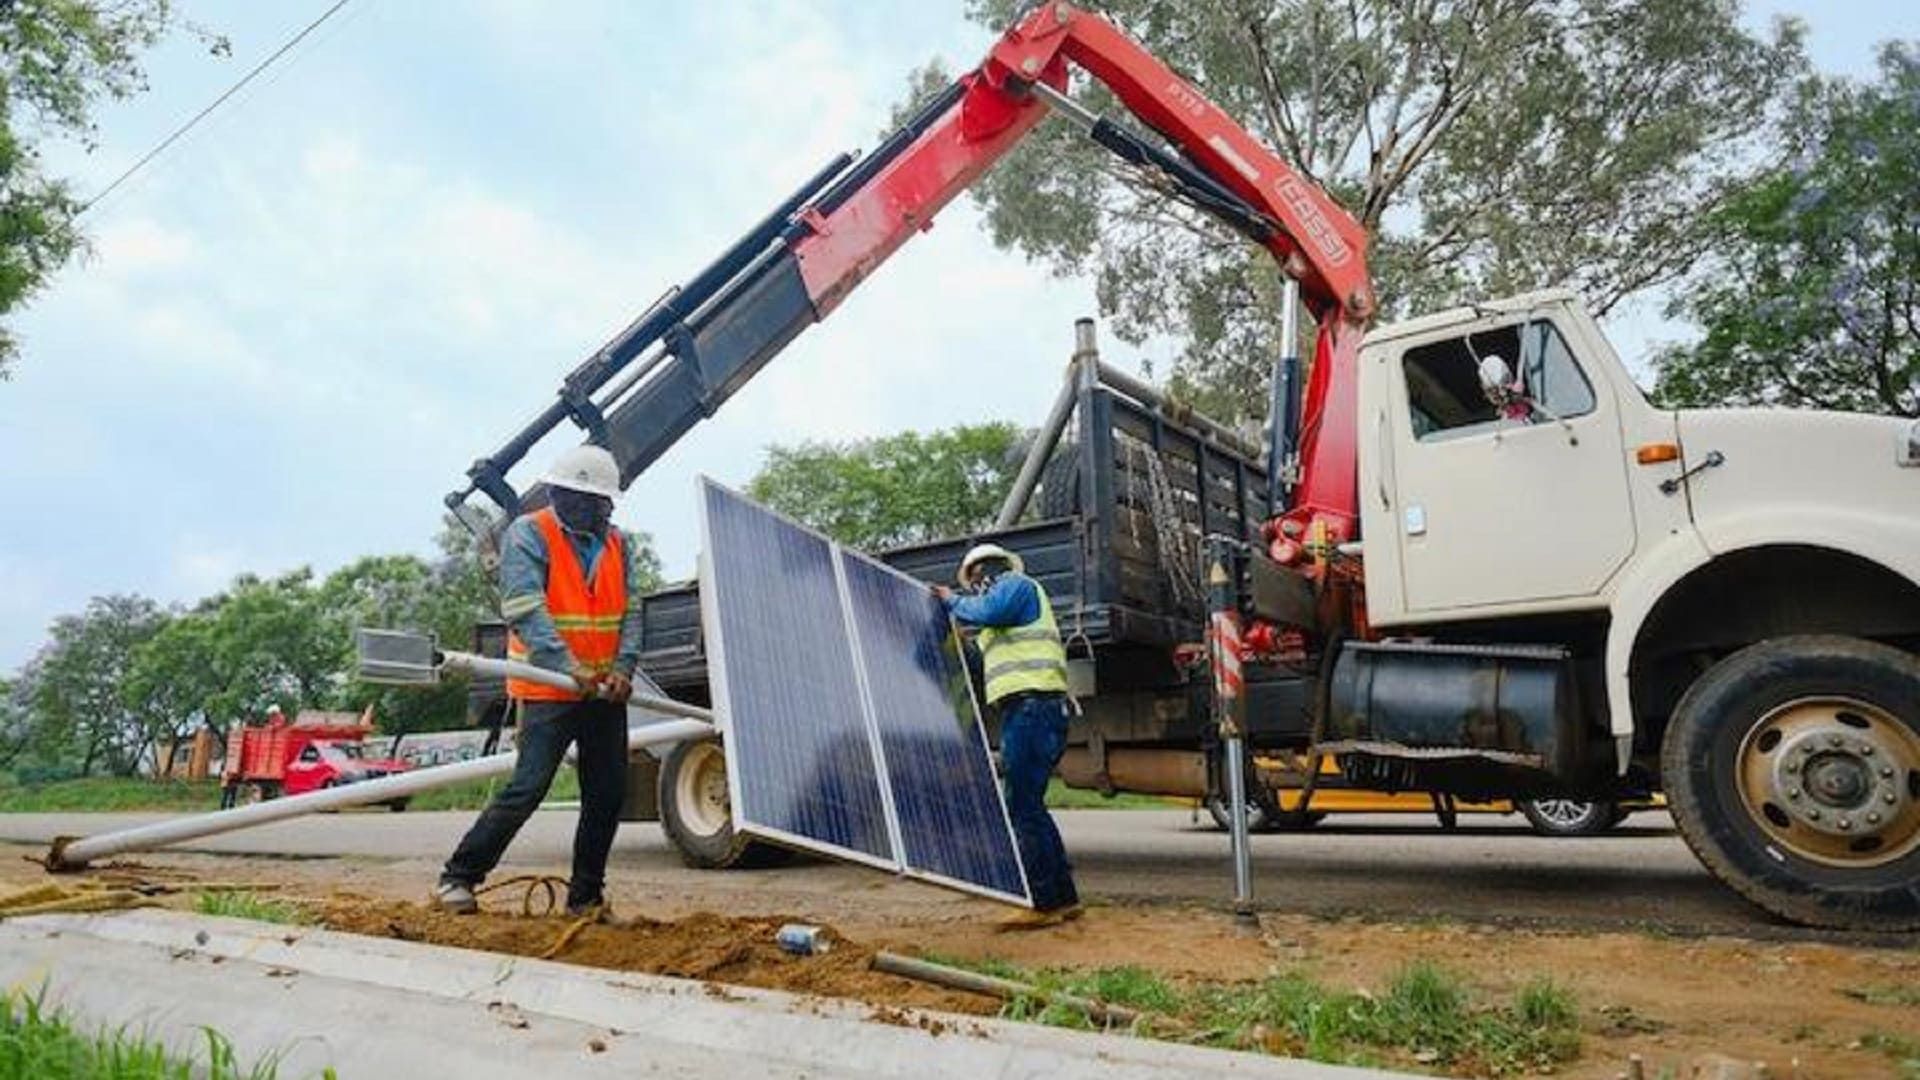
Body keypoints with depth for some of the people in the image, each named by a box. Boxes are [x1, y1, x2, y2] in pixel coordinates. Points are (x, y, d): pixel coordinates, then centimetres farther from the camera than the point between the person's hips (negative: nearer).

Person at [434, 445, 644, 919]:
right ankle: (457, 878, 10)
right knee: (528, 787, -8)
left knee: (608, 794, 7)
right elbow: (526, 609, -19)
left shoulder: (618, 545, 10)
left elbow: (631, 612, 6)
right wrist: (568, 665, -31)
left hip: (604, 692, 6)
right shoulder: (528, 534, -7)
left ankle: (586, 896, 21)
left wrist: (623, 667, -11)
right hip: (548, 691, -6)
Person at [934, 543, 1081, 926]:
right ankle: (1064, 898, 17)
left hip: (1032, 705, -10)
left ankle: (1045, 903, -8)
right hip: (1024, 712, 10)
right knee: (1029, 807, 12)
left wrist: (953, 600, 0)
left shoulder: (1017, 583, 2)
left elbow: (986, 611, -15)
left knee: (1024, 807, -10)